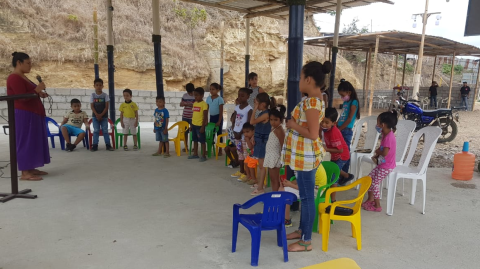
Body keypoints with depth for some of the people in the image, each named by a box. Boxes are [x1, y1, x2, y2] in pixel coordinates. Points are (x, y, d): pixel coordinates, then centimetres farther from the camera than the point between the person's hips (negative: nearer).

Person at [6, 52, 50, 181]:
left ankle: (31, 168, 19)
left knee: (33, 141, 12)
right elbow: (22, 98, -22)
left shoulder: (22, 77, 16)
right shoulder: (14, 78, -15)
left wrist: (39, 94, 6)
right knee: (26, 141, -8)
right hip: (23, 115, -10)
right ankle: (25, 173, -4)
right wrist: (37, 90, -18)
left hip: (31, 114, 10)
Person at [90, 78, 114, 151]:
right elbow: (92, 106, -2)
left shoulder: (105, 95, -1)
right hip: (95, 116, 1)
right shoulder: (93, 95, 2)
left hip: (104, 116, -1)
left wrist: (101, 115, -13)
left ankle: (108, 145, 4)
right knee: (96, 130, 1)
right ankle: (95, 145, 4)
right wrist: (97, 115, -14)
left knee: (105, 130, 1)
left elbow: (106, 107, -5)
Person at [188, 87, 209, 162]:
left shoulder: (204, 104, -12)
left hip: (200, 125, -7)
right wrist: (191, 124, 16)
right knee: (195, 140, 16)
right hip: (194, 125, 7)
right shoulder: (194, 103, 10)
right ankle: (195, 154, 28)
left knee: (202, 141, 1)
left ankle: (203, 156, 9)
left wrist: (203, 127, -16)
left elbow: (205, 116, -14)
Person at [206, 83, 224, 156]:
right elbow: (206, 110, 8)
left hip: (218, 117, -5)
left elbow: (221, 111, -13)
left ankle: (220, 151, 11)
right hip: (211, 117, 5)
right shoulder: (208, 98, 4)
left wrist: (219, 121, -16)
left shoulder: (219, 99, -12)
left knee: (219, 133, 3)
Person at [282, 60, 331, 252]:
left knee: (307, 197, 0)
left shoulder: (311, 102, -22)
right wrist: (295, 123, 7)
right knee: (304, 195, 20)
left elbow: (312, 134, -26)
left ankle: (306, 241, 12)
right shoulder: (315, 100, 10)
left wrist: (293, 125, -15)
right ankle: (302, 230, 35)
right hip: (304, 154, 11)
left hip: (306, 155, -11)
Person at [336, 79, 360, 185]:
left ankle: (344, 177, 8)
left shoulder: (353, 103, -10)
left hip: (346, 131, -7)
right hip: (340, 131, 7)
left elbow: (349, 119, -14)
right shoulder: (345, 102, 13)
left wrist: (338, 129, -13)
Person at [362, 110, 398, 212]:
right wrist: (377, 155, 3)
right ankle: (370, 199, 28)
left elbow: (384, 152, -29)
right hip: (383, 164, 10)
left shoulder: (389, 137, -26)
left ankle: (377, 206, 10)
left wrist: (377, 151, -10)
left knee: (375, 183, -2)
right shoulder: (386, 135, 5)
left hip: (386, 167, -9)